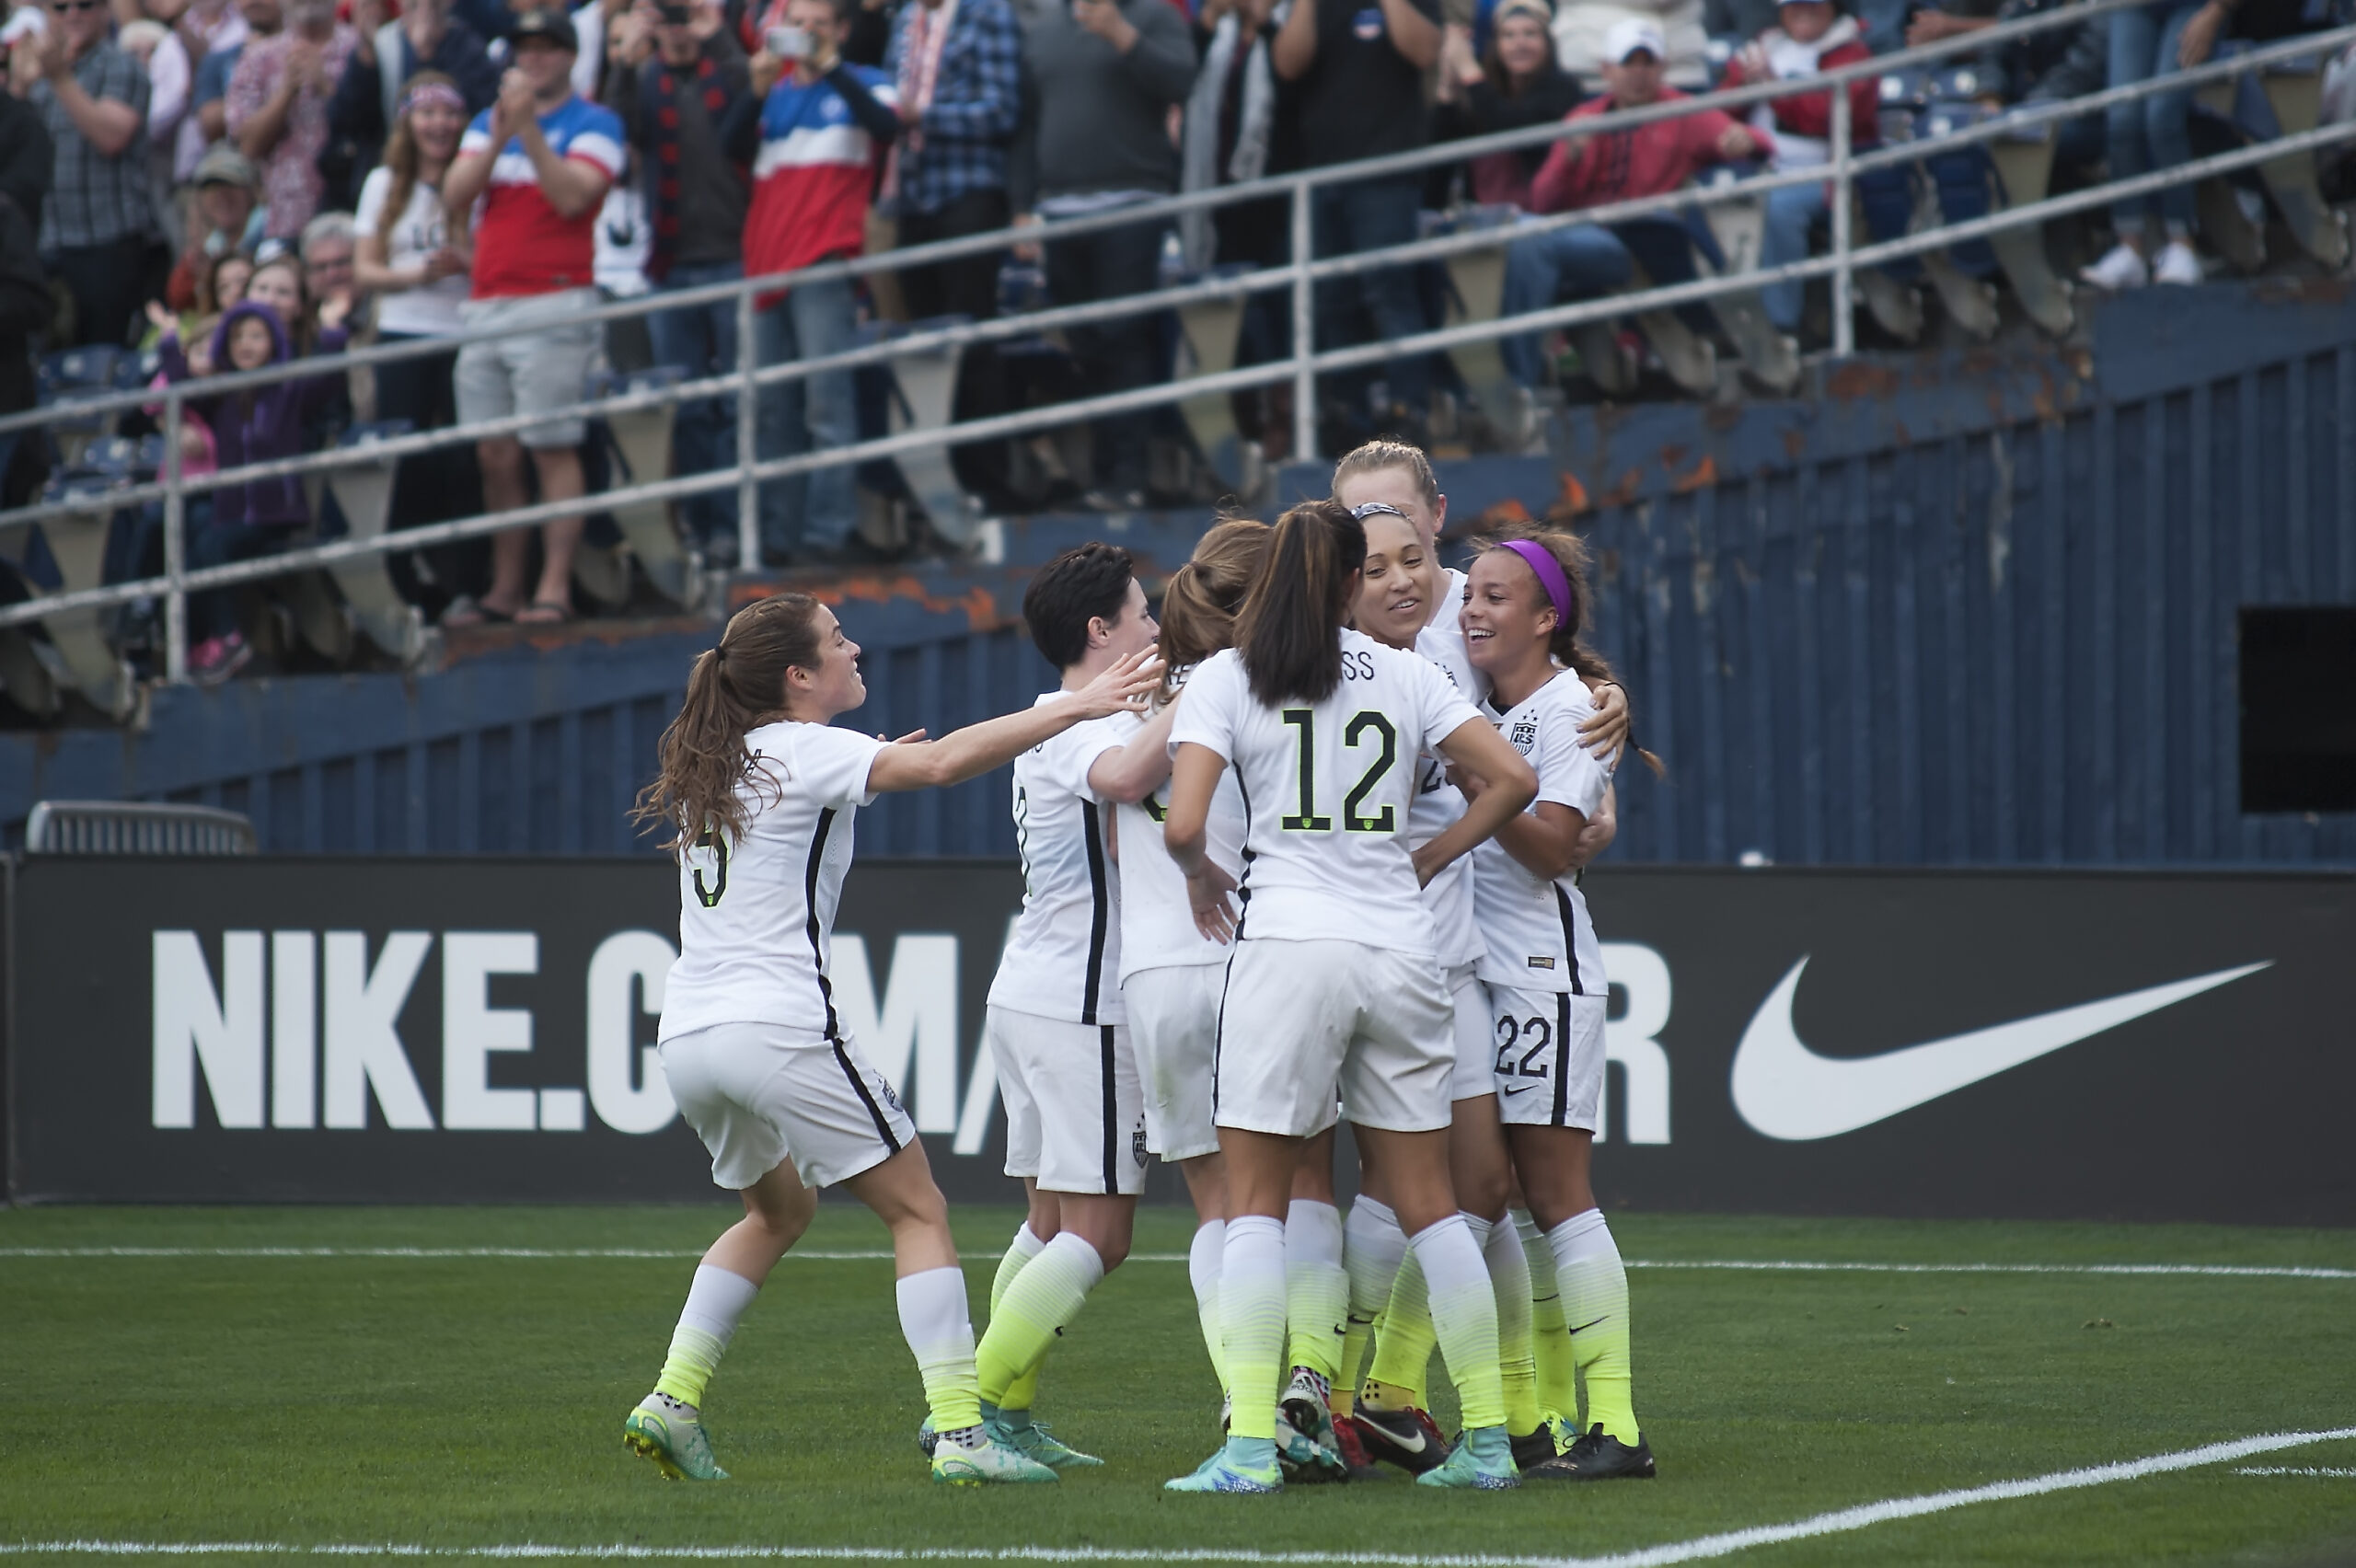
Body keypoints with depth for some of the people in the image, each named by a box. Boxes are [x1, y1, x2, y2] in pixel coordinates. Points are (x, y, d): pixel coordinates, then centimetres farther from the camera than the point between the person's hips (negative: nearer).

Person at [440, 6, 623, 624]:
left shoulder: (593, 124, 1)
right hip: (486, 309, 6)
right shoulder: (488, 122, 18)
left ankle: (554, 590, -12)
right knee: (496, 457, 5)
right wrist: (500, 134, -7)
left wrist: (529, 129, -15)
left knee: (553, 450, -11)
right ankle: (505, 591, 9)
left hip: (553, 307, -6)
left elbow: (571, 196, -14)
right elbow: (455, 196, 5)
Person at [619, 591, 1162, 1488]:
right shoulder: (804, 753, -7)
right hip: (778, 1028, -8)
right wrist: (1075, 708, -21)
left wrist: (862, 773, 27)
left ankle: (673, 1400, 16)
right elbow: (943, 763, -22)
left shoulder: (712, 766, 16)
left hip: (686, 1035, 8)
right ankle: (961, 1435, -12)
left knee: (779, 1209, 28)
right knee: (918, 1211, -1)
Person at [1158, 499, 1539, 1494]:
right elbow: (1512, 780, 5)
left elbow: (1183, 825, -10)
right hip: (1399, 946, 3)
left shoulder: (1225, 678, 0)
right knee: (1426, 1202, 10)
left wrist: (1203, 877, 11)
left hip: (1288, 941, -3)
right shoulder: (1403, 674, 9)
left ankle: (1251, 1444, -9)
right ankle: (1487, 1438, 9)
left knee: (1256, 1198, 1)